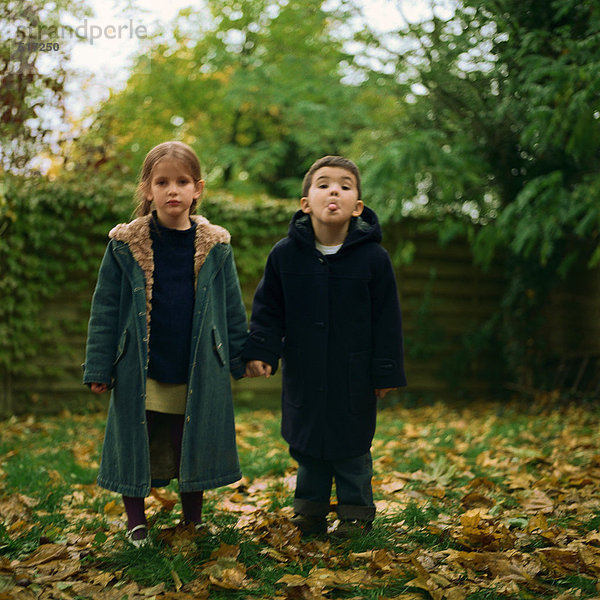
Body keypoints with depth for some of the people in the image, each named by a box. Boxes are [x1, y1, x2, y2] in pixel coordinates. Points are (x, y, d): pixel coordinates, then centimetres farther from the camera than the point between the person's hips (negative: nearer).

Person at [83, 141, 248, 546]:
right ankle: (136, 523, 26)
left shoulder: (215, 246, 1)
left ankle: (194, 520, 31)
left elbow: (232, 307, 8)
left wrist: (242, 358, 9)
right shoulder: (125, 244, -3)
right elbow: (105, 308, 0)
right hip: (139, 373, -1)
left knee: (195, 446, 11)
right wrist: (99, 367, -2)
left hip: (198, 372, 1)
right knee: (135, 445, 8)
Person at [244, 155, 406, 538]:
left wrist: (386, 372, -4)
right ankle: (310, 508, 33)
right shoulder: (284, 254, -5)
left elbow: (387, 319, -5)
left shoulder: (373, 258, -10)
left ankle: (356, 511, 28)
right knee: (306, 443, 15)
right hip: (303, 373, 2)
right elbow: (267, 309, 3)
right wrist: (260, 352, -8)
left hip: (354, 376, -2)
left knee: (352, 445, 10)